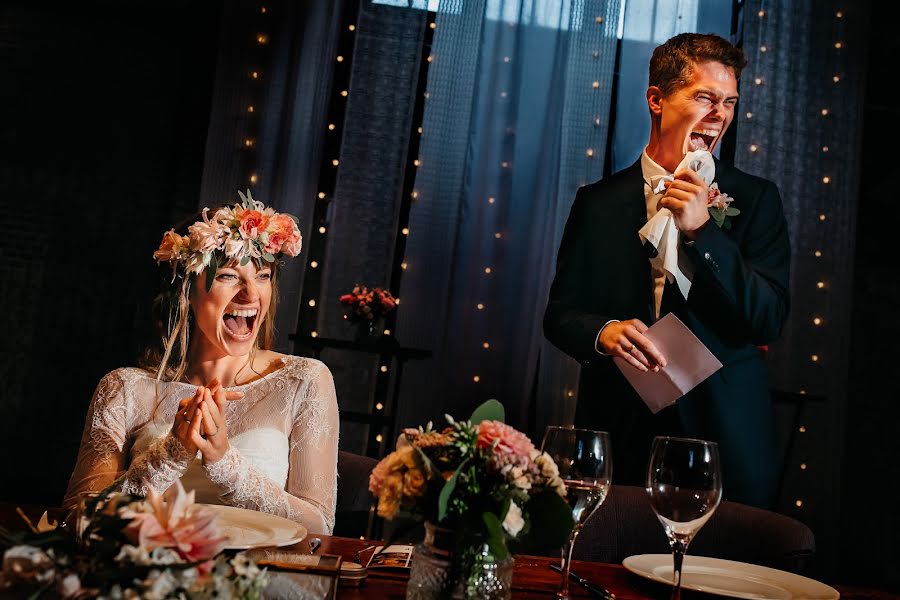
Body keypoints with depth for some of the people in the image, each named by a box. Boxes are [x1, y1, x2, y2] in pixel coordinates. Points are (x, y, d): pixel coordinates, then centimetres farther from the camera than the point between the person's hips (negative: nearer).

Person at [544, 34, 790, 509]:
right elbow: (559, 314, 4)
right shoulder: (598, 202, 5)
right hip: (618, 437, 1)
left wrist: (702, 230, -17)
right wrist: (603, 332, -18)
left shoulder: (755, 199, 3)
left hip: (726, 439, 0)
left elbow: (769, 321, -7)